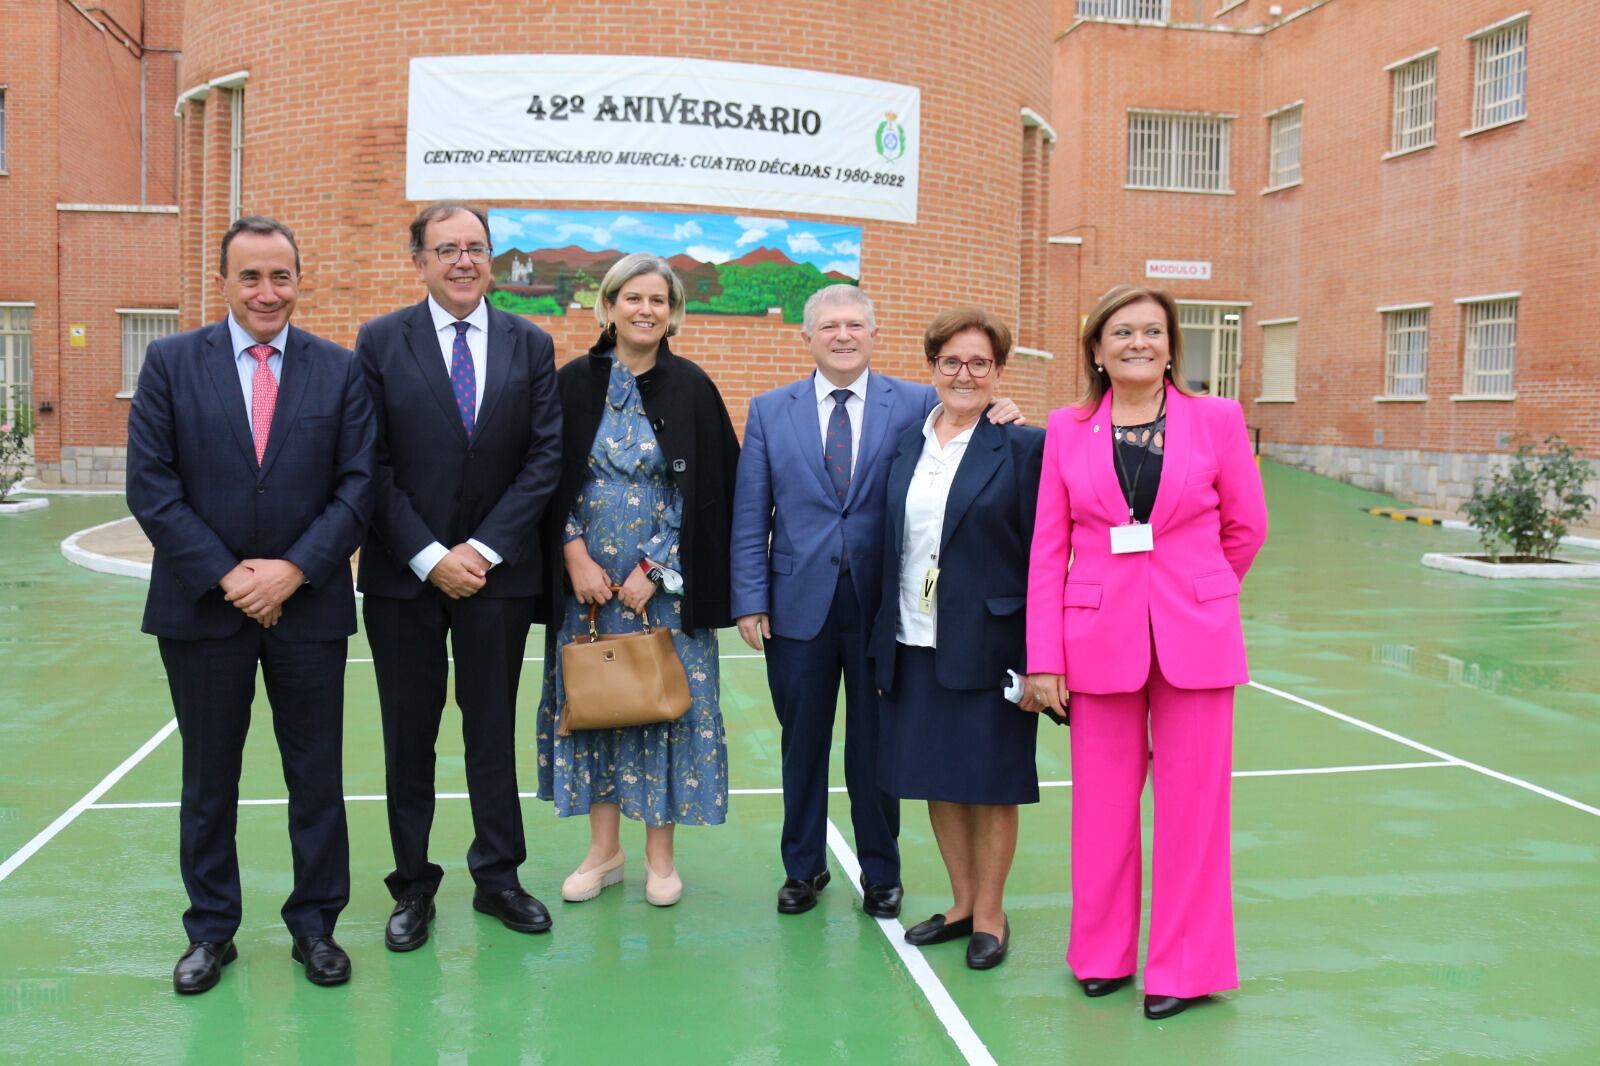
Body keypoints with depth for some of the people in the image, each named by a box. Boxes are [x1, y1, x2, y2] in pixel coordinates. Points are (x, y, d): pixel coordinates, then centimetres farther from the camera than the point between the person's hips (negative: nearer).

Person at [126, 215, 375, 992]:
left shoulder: (339, 370, 1)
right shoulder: (170, 362, 0)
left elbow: (357, 485, -2)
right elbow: (150, 487, -5)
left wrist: (294, 571, -13)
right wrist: (224, 577, -12)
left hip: (308, 604, 0)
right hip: (202, 607, 0)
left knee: (318, 775, 8)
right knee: (209, 777, 12)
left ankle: (315, 924, 24)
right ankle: (211, 930, 27)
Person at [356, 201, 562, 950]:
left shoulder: (531, 344, 4)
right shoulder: (380, 342, 0)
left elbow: (545, 456, -1)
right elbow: (372, 464, -5)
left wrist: (484, 548, -10)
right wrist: (428, 556, -12)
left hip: (497, 570, 1)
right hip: (404, 575, 0)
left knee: (494, 729, 10)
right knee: (408, 735, 9)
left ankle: (497, 877, 23)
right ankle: (413, 885, 22)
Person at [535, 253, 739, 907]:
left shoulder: (691, 388, -2)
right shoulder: (576, 383, 2)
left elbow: (713, 491, -4)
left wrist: (655, 570, -10)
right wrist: (576, 557, -10)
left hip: (666, 582, -1)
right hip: (587, 577, 2)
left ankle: (660, 855, 18)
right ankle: (604, 849, 22)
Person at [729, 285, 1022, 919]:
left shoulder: (917, 405, 1)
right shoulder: (770, 411, 6)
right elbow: (750, 515, 4)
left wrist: (999, 422, -20)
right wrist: (749, 600, -2)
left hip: (881, 604, -1)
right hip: (799, 604, 1)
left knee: (876, 745, 10)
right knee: (803, 742, 13)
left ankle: (880, 875, 26)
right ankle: (803, 867, 30)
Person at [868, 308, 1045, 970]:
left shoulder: (1024, 446, -6)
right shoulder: (907, 445, 9)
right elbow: (893, 548, 10)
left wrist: (1038, 659, -12)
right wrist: (883, 642, 7)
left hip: (989, 646, -5)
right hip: (915, 645, 5)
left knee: (989, 783, 7)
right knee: (936, 780, 14)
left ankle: (990, 915, 24)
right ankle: (962, 903, 31)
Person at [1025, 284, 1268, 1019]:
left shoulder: (1217, 419, 0)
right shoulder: (1067, 429, 3)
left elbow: (1247, 527, 9)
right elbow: (1048, 549, 1)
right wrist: (1043, 658, -4)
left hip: (1195, 640, 0)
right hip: (1099, 640, 1)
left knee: (1191, 808, 6)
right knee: (1102, 807, 8)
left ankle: (1184, 967, 21)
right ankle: (1103, 954, 27)